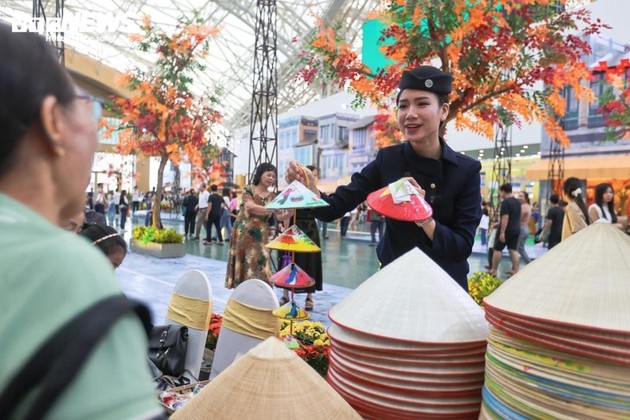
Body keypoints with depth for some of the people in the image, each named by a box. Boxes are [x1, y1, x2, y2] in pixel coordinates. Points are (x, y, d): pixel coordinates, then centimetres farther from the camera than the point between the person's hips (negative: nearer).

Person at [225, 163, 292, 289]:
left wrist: (291, 211, -24)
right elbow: (250, 207, -21)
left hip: (260, 236, 3)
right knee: (243, 265, 2)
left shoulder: (272, 197, 7)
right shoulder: (249, 189, -3)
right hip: (244, 233, -3)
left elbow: (280, 217, -3)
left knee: (259, 266, -1)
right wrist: (271, 209, -31)